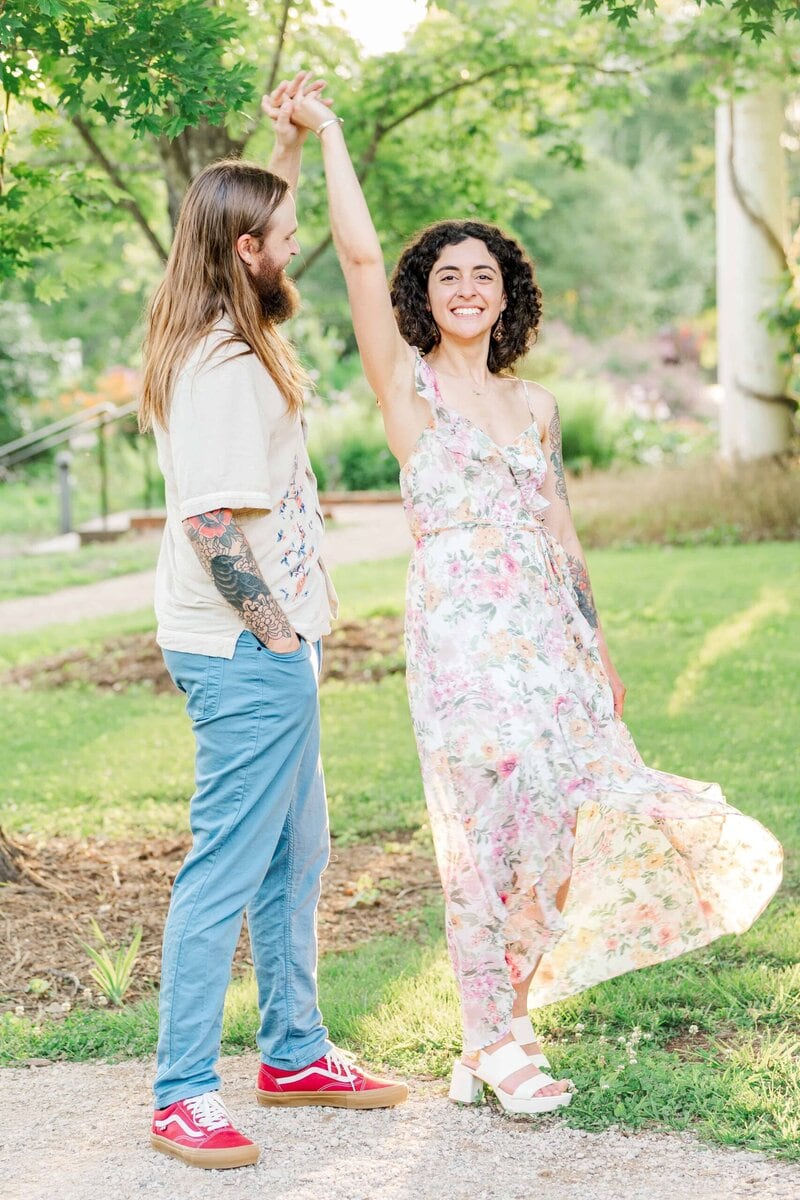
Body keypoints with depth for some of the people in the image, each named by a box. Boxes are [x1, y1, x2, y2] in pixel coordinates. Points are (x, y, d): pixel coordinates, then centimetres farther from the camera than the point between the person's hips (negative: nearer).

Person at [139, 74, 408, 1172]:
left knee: (295, 857, 18)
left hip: (268, 649, 10)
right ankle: (183, 1096, 2)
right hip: (248, 655, -10)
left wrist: (293, 140, 25)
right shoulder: (224, 370, -20)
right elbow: (210, 524, -25)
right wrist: (277, 630, -17)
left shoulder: (217, 340, 11)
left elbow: (256, 218, 32)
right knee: (227, 869, -5)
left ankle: (295, 1053, 29)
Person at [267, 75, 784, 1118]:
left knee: (589, 799, 0)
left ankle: (495, 1019, 18)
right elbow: (361, 255, -11)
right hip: (461, 638, -5)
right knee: (488, 827, -3)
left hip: (550, 636, 5)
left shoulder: (534, 404, 15)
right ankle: (497, 1042, 10)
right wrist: (328, 130, -9)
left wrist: (597, 644, 17)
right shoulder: (407, 384, 1)